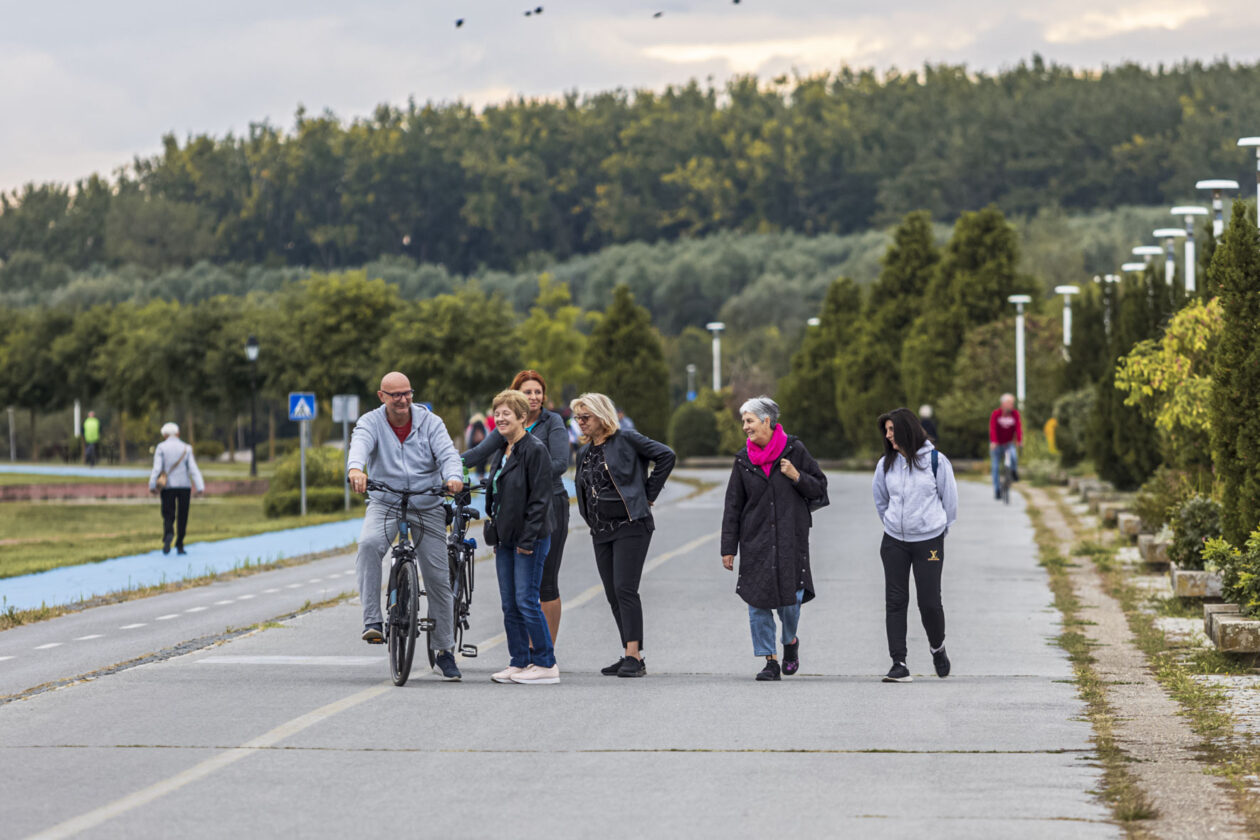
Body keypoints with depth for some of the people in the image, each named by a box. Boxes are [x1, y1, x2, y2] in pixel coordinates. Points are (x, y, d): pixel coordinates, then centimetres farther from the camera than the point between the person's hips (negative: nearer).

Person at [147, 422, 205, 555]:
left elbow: (157, 468, -10)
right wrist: (200, 487, -6)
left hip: (168, 486, -1)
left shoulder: (161, 448, -1)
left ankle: (168, 535, -25)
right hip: (184, 485, 1)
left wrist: (152, 485, -8)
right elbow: (193, 469, -2)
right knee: (182, 517, 9)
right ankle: (179, 546, 8)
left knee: (168, 516, 4)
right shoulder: (186, 448, 3)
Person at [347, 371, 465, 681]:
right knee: (369, 544, -34)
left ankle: (444, 651, 15)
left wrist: (453, 476, -39)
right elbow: (360, 444, -25)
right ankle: (372, 620, -30)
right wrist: (355, 469, -49)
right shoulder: (371, 422, -5)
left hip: (428, 507, 1)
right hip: (385, 503, -1)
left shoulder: (430, 422, -2)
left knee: (438, 577, 1)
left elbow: (447, 452, -16)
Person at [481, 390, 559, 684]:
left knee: (527, 601, -8)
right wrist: (495, 534, 15)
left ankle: (546, 664, -1)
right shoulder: (501, 453, 15)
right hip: (505, 539, 9)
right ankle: (519, 663, 14)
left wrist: (528, 539, -18)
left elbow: (540, 498, -15)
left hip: (530, 538, -9)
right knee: (510, 605, 8)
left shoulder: (535, 450, -11)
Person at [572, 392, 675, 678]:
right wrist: (592, 521, 15)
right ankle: (632, 655, 11)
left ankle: (634, 656, -17)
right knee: (613, 595, 6)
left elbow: (666, 455, -9)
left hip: (630, 525, -8)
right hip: (601, 530, 8)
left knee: (625, 589, -16)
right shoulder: (585, 453, 15)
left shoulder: (625, 440, -6)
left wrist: (648, 493, -7)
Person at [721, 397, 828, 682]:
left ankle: (790, 641, 28)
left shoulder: (794, 450, -1)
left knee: (790, 598, -3)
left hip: (791, 538, -2)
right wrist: (728, 548, 3)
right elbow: (733, 506, 6)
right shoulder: (744, 460, 4)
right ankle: (770, 661, 6)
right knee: (758, 600, -3)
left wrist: (797, 477, -13)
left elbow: (819, 488, 6)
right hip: (755, 540, 2)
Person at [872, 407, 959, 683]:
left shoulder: (936, 461, -7)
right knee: (895, 601, -2)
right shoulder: (886, 464, 3)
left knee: (930, 602, -2)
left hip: (929, 541, -3)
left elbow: (950, 500, 4)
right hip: (894, 542, 3)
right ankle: (899, 663, -1)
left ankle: (937, 647, 28)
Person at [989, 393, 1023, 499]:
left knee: (1013, 456, -29)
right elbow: (993, 429, -22)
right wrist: (993, 442, -37)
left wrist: (1019, 441, -30)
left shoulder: (1015, 413, -7)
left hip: (1009, 443, 1)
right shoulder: (996, 414, -13)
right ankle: (997, 490, 9)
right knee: (996, 467, -1)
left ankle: (1014, 472, 1)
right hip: (997, 445, -1)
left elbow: (1018, 427, -16)